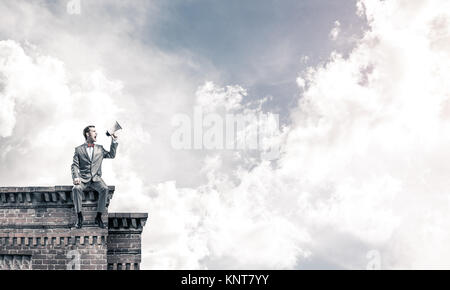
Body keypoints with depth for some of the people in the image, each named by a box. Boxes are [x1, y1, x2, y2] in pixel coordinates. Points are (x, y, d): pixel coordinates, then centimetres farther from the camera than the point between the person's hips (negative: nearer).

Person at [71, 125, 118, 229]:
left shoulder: (99, 148, 18)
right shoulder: (79, 149, 10)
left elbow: (111, 155, 17)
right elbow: (75, 165, 3)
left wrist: (114, 141, 9)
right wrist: (76, 177, -15)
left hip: (96, 178, 2)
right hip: (83, 178, -1)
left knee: (104, 189, -29)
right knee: (76, 189, -33)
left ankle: (98, 217, -22)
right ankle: (79, 216, -21)